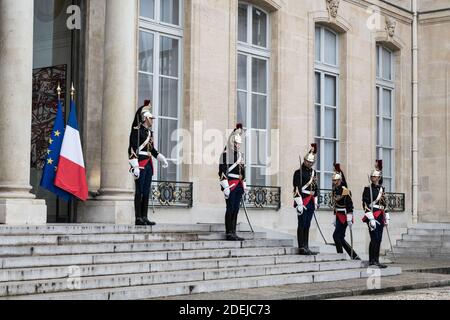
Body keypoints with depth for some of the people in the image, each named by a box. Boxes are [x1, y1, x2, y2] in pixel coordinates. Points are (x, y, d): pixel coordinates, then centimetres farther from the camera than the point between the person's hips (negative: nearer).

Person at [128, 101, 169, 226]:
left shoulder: (149, 132, 17)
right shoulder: (137, 130, -10)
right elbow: (132, 149, -16)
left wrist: (162, 158, 14)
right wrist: (135, 166, -22)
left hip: (148, 164, 8)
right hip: (140, 163, -8)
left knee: (146, 191, 8)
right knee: (139, 191, -6)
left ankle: (144, 217, 11)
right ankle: (138, 218, -5)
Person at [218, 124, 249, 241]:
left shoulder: (240, 155, 17)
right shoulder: (226, 154, -6)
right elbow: (222, 171, -12)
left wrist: (244, 186, 17)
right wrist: (225, 187, -18)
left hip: (238, 186, 7)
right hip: (230, 185, -7)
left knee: (236, 209, 8)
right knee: (230, 209, -6)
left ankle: (233, 233, 11)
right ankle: (229, 234, -3)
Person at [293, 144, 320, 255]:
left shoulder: (314, 172, 16)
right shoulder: (299, 172, -7)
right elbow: (297, 189, -13)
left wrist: (316, 202, 16)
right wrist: (299, 203, -18)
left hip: (311, 202, 7)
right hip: (303, 201, -7)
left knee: (307, 225, 10)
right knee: (302, 225, -5)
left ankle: (306, 247, 13)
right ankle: (301, 248, -2)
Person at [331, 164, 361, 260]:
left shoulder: (345, 191, -12)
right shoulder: (334, 191, 14)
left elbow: (350, 206, -17)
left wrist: (349, 219, -21)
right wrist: (335, 219, 21)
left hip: (344, 217, -9)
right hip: (339, 217, 9)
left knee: (336, 235, -13)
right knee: (341, 238, 8)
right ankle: (355, 256, 14)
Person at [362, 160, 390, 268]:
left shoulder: (381, 189, 16)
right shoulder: (368, 189, -4)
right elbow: (366, 204, -12)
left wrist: (386, 217, 18)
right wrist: (371, 218, -20)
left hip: (380, 217, 7)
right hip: (372, 216, -7)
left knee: (378, 239, 6)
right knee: (375, 238, -12)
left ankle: (374, 260, 11)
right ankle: (374, 260, -9)